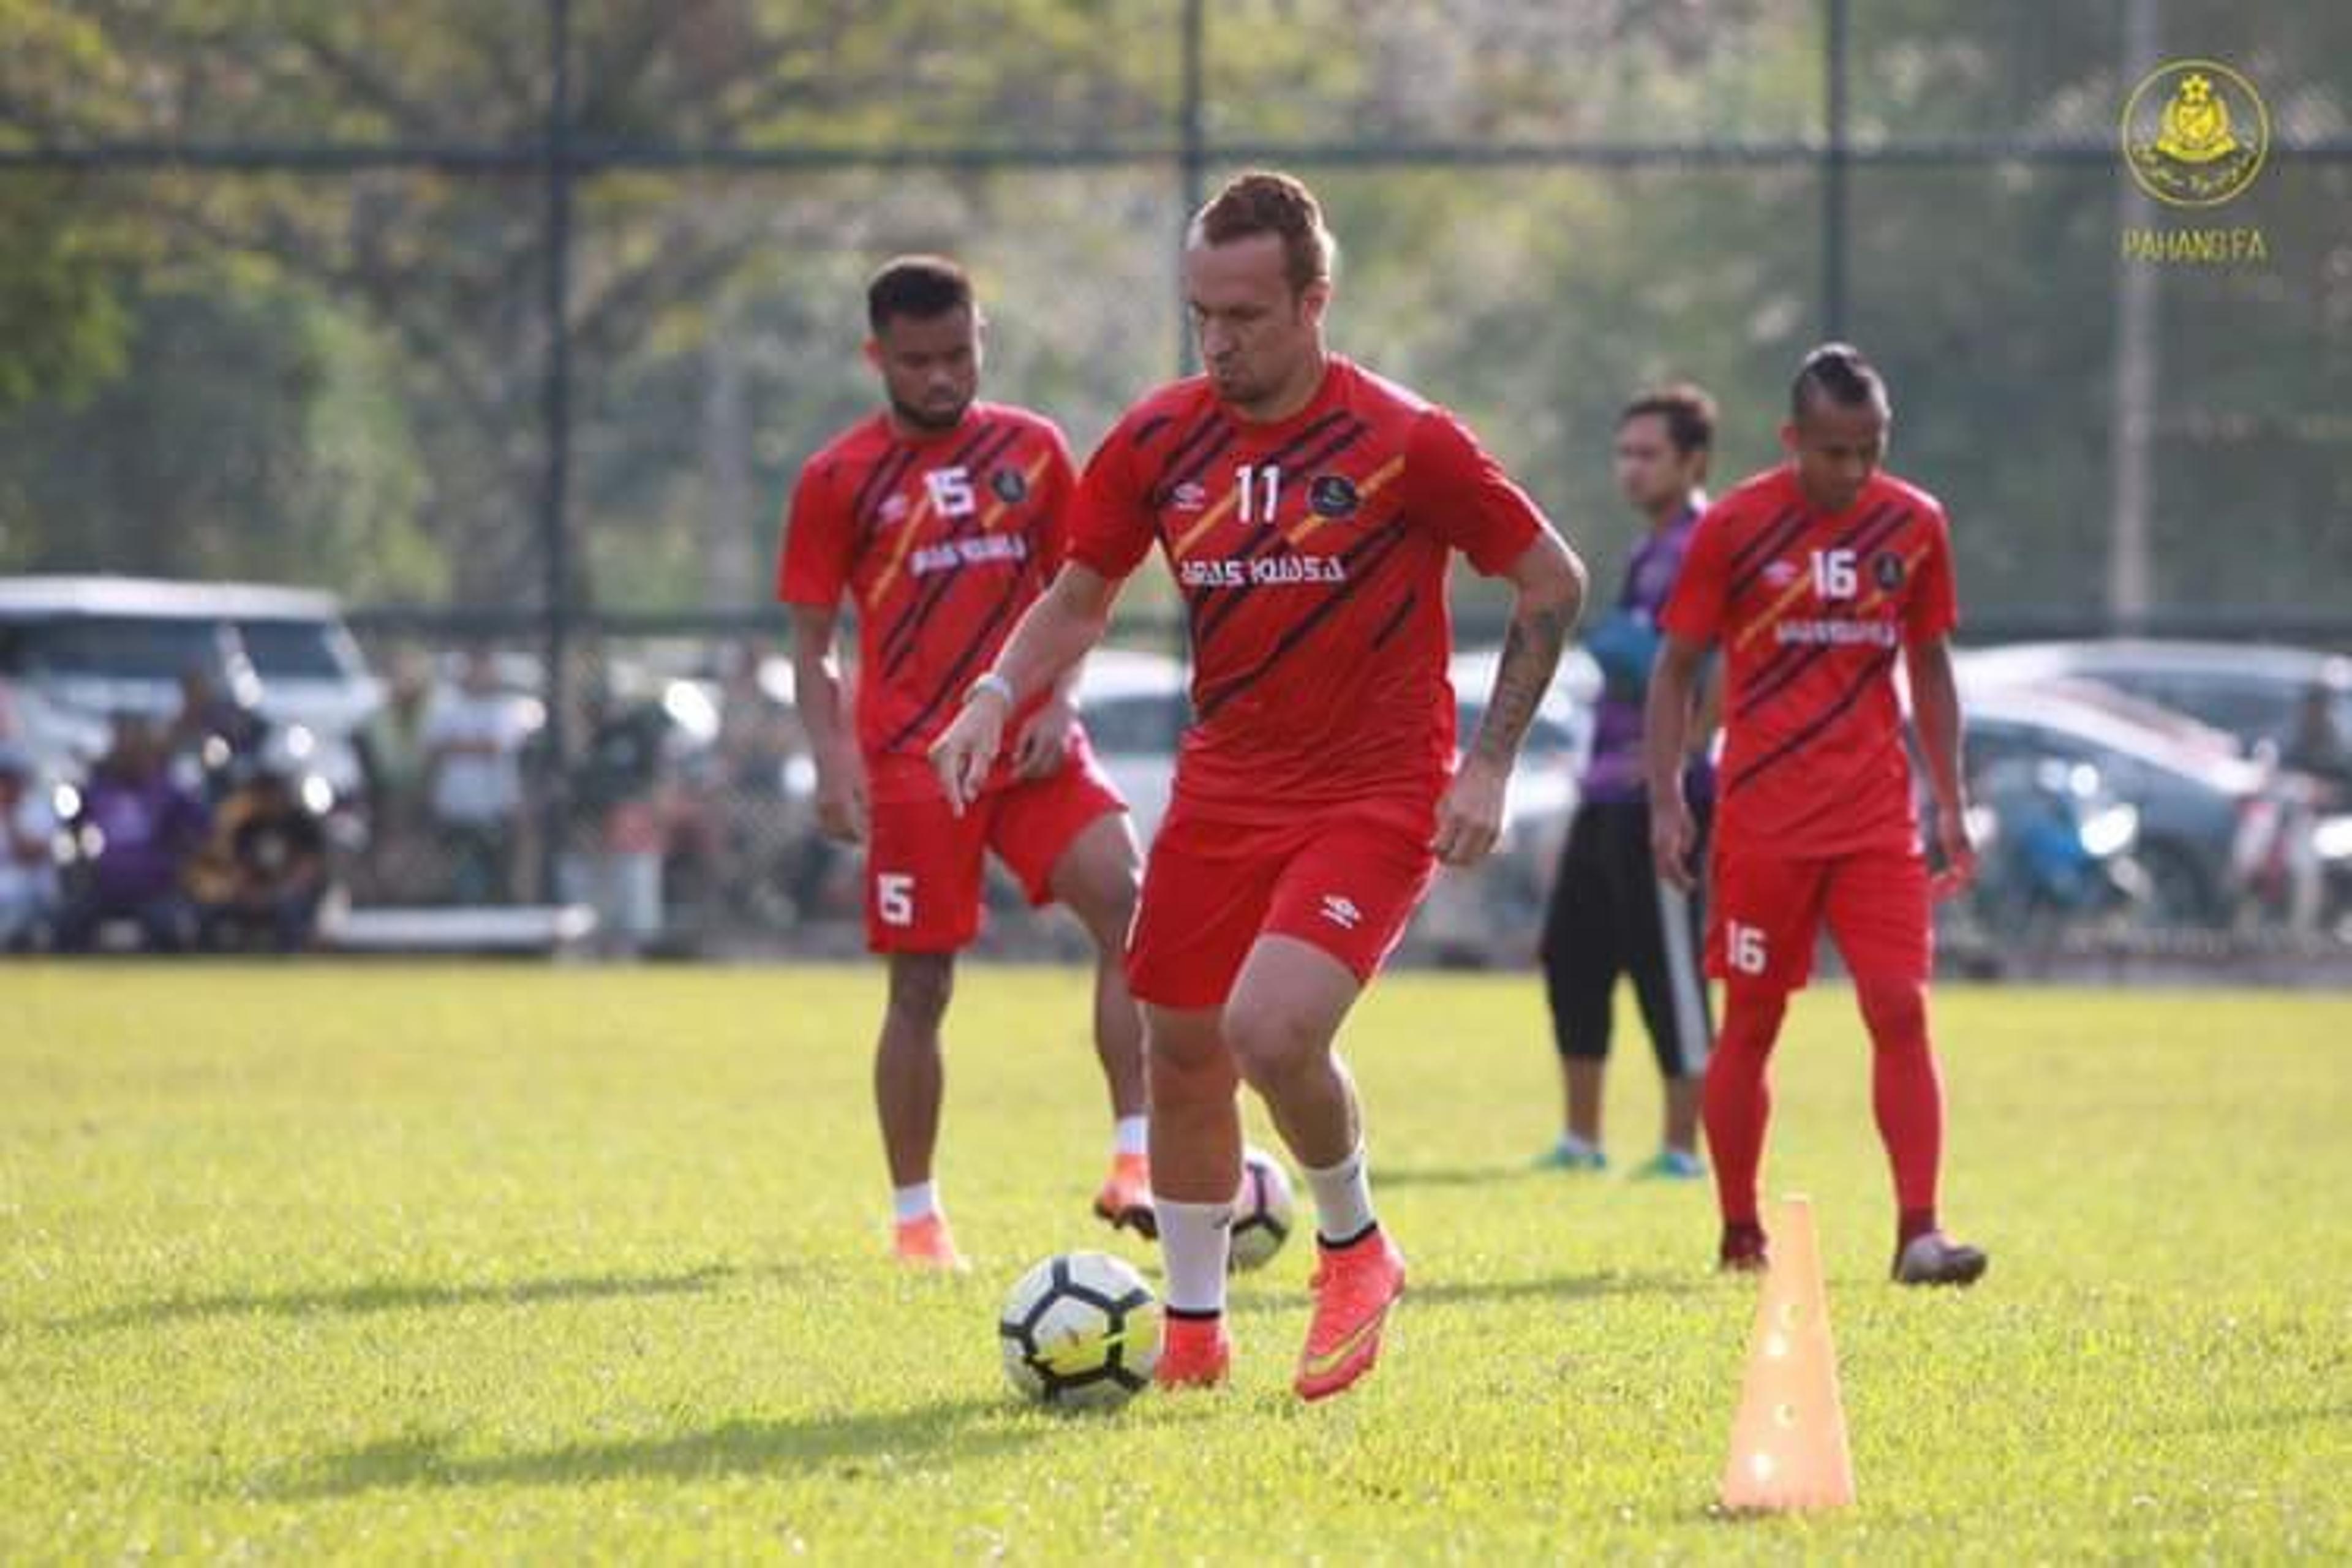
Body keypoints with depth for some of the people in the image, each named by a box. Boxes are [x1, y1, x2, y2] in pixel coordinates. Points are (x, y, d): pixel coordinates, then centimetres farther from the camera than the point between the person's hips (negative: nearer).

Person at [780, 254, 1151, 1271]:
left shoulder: (1034, 451, 8)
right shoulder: (839, 480, 1)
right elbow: (811, 641, 4)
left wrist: (1058, 702, -2)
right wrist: (833, 759, -9)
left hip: (1030, 746, 2)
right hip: (911, 759, -2)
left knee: (1128, 902, -19)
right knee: (921, 985, 0)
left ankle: (1135, 1162, -18)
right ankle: (916, 1217, 12)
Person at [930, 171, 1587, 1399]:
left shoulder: (1403, 443, -13)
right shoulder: (1160, 442, -1)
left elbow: (1552, 583, -4)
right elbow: (1080, 598, 13)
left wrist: (1489, 766, -8)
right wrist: (996, 696, -6)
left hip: (1374, 796, -5)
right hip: (1222, 785, 5)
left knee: (1269, 1028, -24)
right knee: (1180, 1054, 7)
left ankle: (1355, 1247, 5)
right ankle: (1193, 1331, 26)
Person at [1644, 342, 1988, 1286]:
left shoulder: (1915, 525, 4)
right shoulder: (1734, 528, -5)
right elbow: (1676, 668, 1)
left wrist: (1950, 804, 11)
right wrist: (1666, 802, -6)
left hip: (1877, 817, 2)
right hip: (1762, 817, -2)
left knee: (1901, 1009, -10)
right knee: (1750, 1024, 4)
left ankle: (1919, 1232, -12)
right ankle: (1740, 1234, 15)